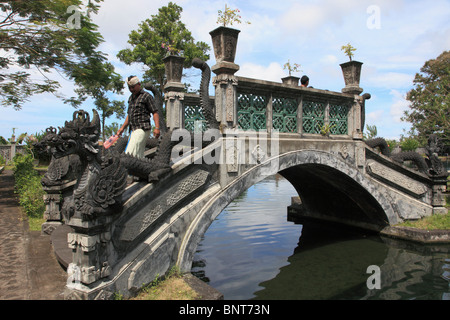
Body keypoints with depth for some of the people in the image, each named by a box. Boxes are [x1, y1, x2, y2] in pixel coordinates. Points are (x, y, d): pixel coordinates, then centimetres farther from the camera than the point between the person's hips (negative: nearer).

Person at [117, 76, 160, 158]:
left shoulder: (146, 96, -1)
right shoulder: (131, 97, 23)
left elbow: (155, 113, -6)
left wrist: (157, 128, -18)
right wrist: (122, 128, 20)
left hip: (143, 129, -8)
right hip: (134, 130, 8)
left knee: (130, 153, -19)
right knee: (139, 156, 4)